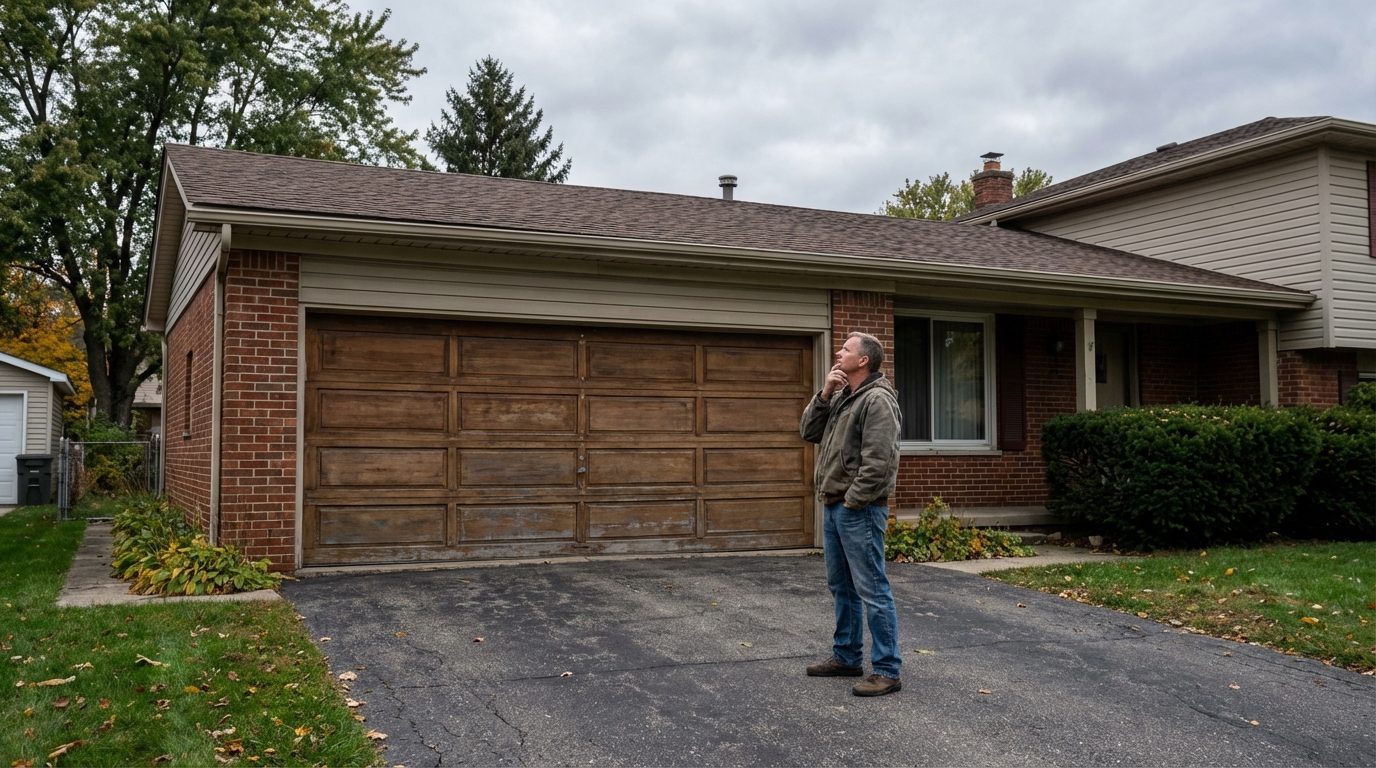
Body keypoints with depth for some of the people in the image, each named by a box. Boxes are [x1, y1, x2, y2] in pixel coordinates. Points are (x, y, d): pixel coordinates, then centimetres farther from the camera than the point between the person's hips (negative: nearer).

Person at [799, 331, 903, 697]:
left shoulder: (877, 399, -15)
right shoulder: (841, 396, 16)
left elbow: (878, 462, -22)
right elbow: (809, 431, 12)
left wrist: (852, 502, -18)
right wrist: (824, 394, 0)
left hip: (859, 510, -10)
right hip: (834, 506, 10)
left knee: (871, 590, -6)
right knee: (842, 586, 18)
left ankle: (887, 671, 0)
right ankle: (846, 657, 30)